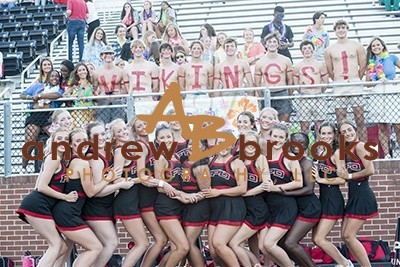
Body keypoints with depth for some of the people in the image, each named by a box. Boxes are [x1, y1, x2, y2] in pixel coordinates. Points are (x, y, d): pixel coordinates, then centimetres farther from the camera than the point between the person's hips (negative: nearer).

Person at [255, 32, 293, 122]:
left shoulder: (286, 61, 5)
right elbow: (257, 83, 7)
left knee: (284, 122, -3)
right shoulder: (259, 63, 4)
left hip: (282, 94, 0)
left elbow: (290, 80, 8)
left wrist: (290, 95, 2)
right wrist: (262, 97, 1)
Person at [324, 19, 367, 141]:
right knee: (340, 123, 1)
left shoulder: (357, 46, 6)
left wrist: (356, 80, 9)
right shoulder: (329, 50, 7)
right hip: (338, 88, 1)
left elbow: (363, 66, 8)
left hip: (355, 86, -1)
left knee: (360, 120, -2)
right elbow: (329, 70, 11)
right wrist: (338, 81, 11)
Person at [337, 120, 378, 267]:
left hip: (362, 196, -9)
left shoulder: (360, 146, -12)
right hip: (353, 196, 9)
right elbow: (342, 173, 2)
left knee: (349, 236, -9)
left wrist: (349, 176, -11)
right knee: (345, 236, 10)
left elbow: (370, 170, -21)